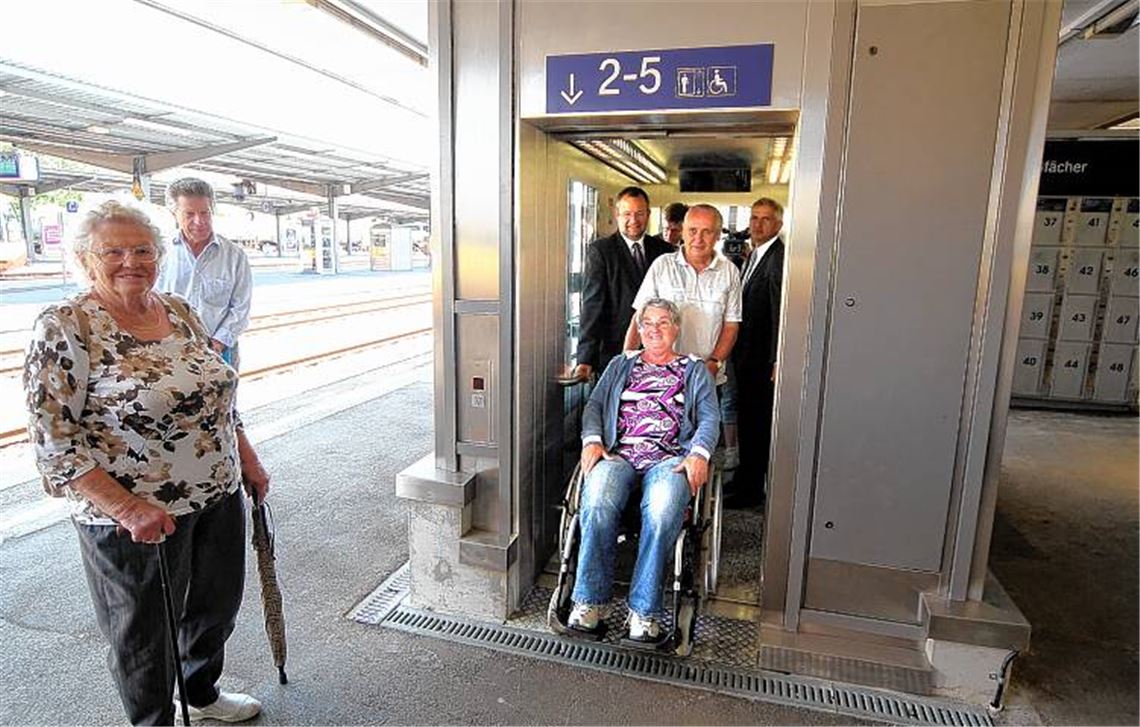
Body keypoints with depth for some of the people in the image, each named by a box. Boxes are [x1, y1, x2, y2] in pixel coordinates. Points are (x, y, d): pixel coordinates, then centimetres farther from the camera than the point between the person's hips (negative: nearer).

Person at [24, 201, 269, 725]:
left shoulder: (179, 311, 4)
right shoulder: (65, 328, -14)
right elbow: (53, 440, -17)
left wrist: (248, 463, 12)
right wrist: (126, 508, -23)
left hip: (220, 496, 6)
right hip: (134, 519, -6)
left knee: (217, 604, 23)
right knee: (144, 630, 15)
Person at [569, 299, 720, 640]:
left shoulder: (694, 370, 22)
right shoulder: (620, 364, 27)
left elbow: (709, 417, 10)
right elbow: (595, 404, 17)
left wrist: (699, 454, -10)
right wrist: (592, 439, -3)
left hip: (670, 457, -1)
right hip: (618, 454, 2)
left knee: (662, 513, -35)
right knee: (597, 504, -32)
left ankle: (644, 609, -24)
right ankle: (590, 600, -21)